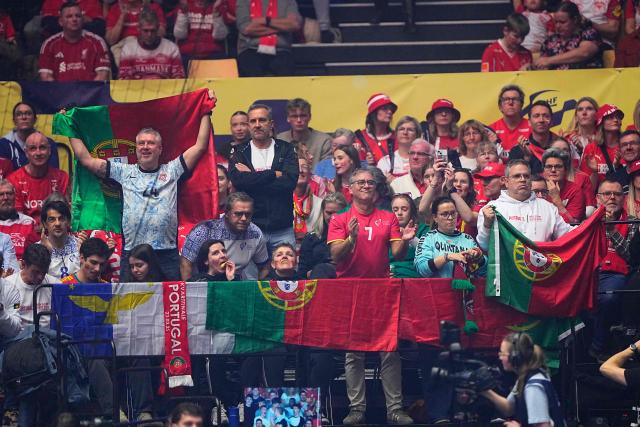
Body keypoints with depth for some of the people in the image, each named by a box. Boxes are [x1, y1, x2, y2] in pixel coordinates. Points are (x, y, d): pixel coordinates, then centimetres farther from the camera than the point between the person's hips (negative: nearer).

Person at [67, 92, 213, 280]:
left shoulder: (171, 171, 12)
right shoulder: (124, 172, 13)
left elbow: (200, 146, 9)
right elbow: (86, 159, 14)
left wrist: (206, 114, 10)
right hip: (131, 253, 1)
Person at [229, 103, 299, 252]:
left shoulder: (286, 150, 8)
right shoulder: (239, 152, 8)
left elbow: (290, 181, -9)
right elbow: (238, 181, -11)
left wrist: (253, 178, -7)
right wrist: (274, 174, -9)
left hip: (283, 230, 0)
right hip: (249, 228, 0)